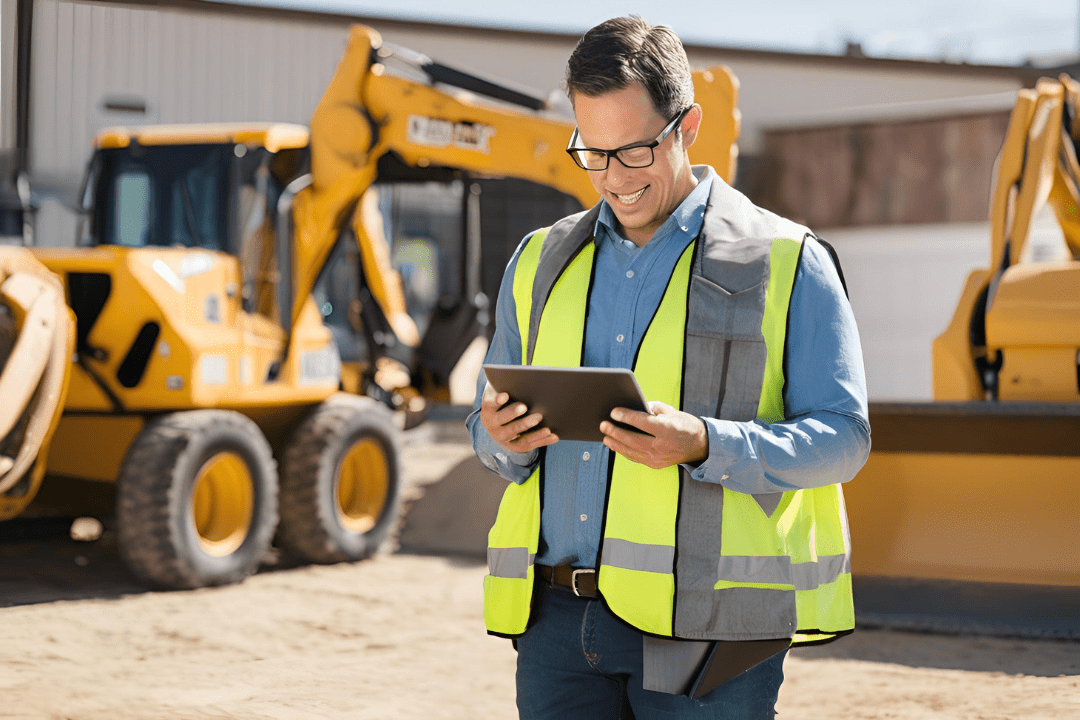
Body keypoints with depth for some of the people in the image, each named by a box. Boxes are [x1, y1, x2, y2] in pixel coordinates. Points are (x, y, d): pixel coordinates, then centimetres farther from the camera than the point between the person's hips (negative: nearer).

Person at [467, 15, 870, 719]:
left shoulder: (788, 263, 2)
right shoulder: (540, 261, 16)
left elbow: (843, 437, -4)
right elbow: (492, 425, 20)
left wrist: (703, 445, -20)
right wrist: (505, 437, -5)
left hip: (702, 624, -3)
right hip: (556, 615, 4)